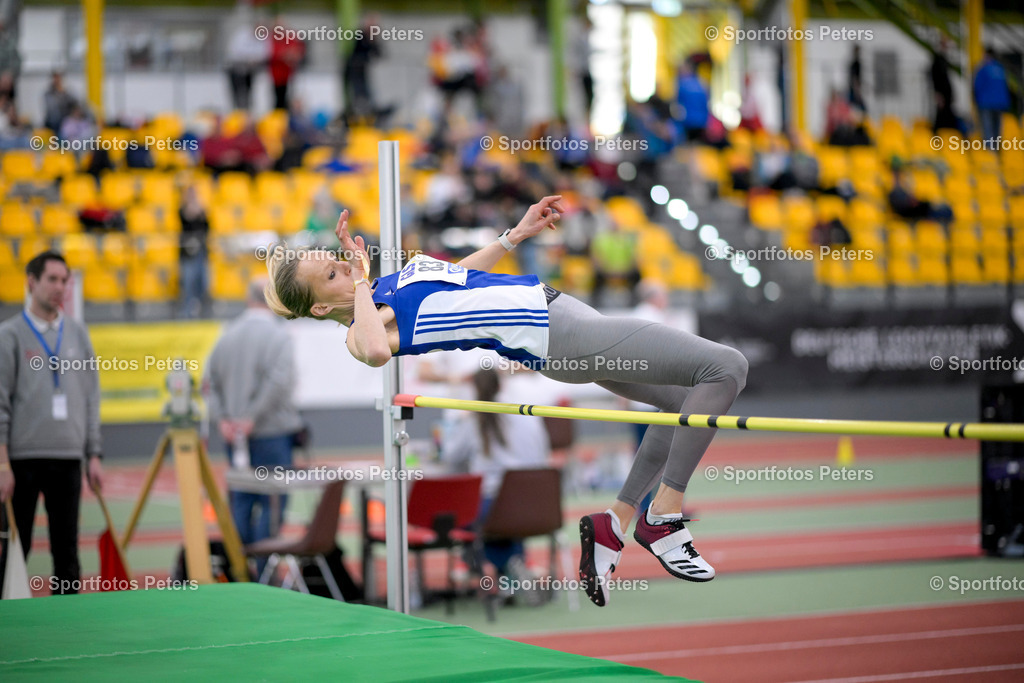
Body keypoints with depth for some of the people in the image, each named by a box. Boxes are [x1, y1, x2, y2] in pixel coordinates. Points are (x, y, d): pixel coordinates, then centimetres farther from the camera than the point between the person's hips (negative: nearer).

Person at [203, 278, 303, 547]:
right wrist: (254, 417, -15)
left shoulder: (228, 335, 7)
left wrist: (223, 418, 2)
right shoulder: (277, 336, -10)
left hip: (235, 433, 6)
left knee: (241, 501, 13)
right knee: (272, 504, -2)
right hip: (272, 433, -6)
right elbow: (279, 381, -21)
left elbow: (211, 382, 7)